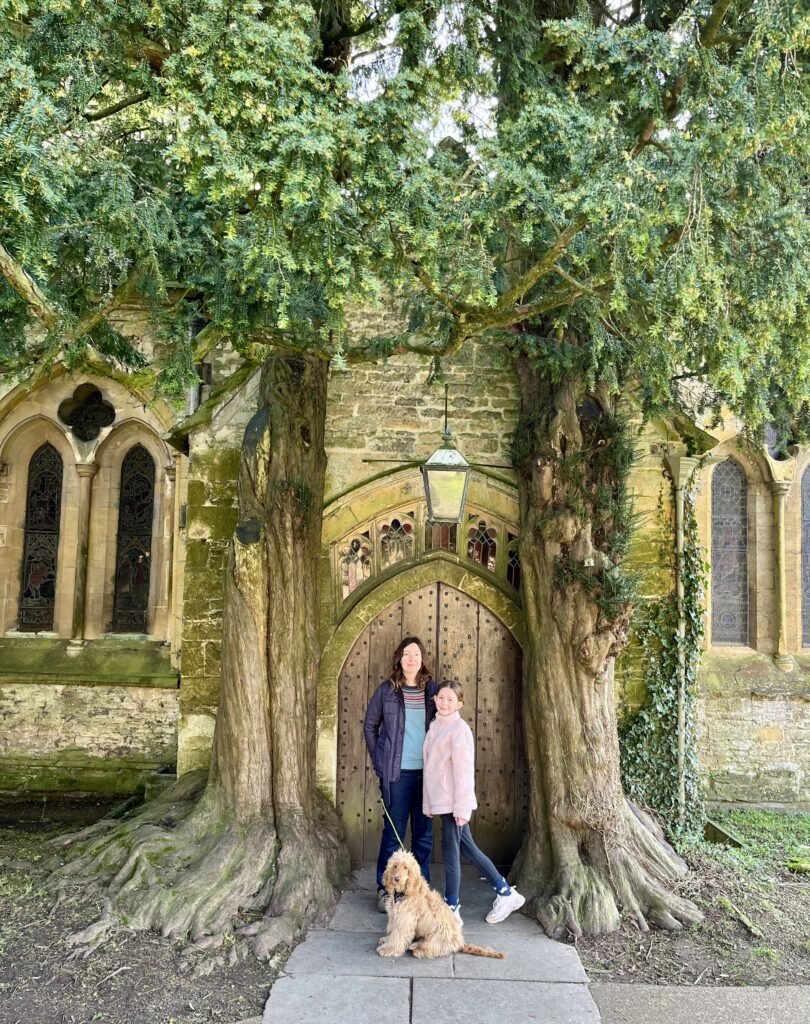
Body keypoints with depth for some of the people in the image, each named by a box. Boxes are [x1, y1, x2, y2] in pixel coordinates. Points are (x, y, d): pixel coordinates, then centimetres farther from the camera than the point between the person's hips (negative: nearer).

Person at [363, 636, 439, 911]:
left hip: (427, 772, 2)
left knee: (424, 833, 11)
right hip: (397, 772, -2)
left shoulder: (432, 690, 2)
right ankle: (384, 889, 18)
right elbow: (369, 725, 7)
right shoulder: (386, 690, -3)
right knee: (393, 831, 5)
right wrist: (379, 761, 3)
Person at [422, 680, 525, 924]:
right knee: (468, 849, 14)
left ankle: (452, 908, 14)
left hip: (453, 802, -8)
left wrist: (462, 806, -18)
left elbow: (463, 770, -16)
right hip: (440, 800, 8)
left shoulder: (459, 729, -13)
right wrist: (428, 802, 17)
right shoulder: (435, 726, 11)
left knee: (451, 853, 1)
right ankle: (506, 893, 25)